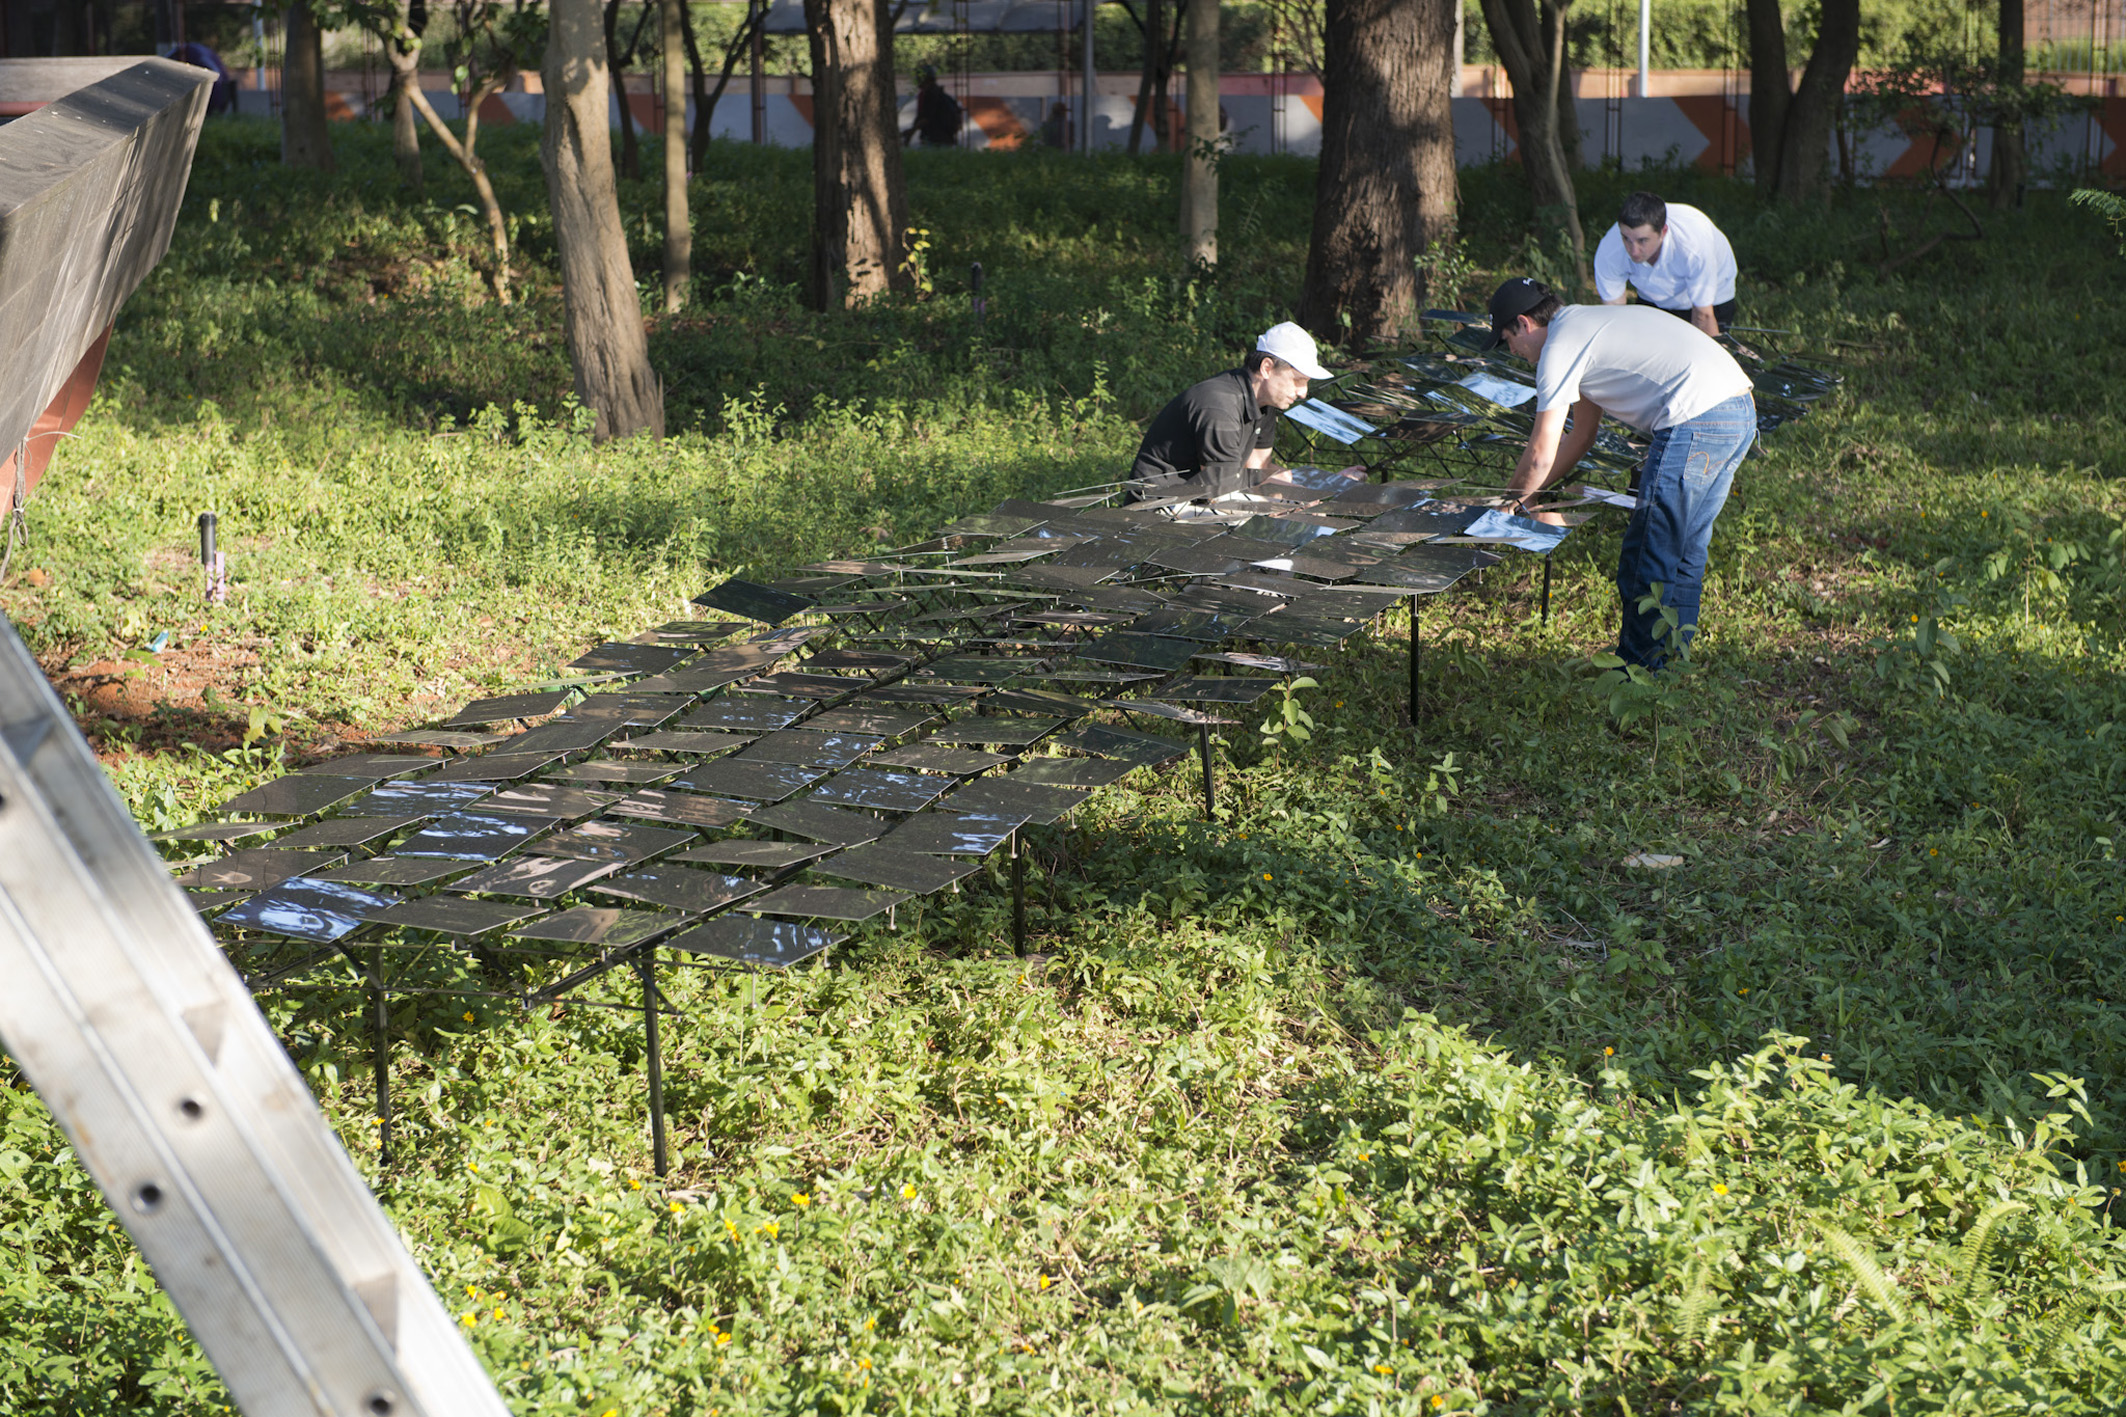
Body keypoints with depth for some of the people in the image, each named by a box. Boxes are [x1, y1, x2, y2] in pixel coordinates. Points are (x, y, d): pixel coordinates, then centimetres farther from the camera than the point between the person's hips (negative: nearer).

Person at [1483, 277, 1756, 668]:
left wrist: (1509, 500, 18)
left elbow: (1541, 455, 1)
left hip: (1696, 421, -10)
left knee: (1649, 561, -1)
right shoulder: (1586, 324, 27)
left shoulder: (1560, 346, -3)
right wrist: (1526, 493, 33)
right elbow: (1580, 436, 33)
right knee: (1685, 551, 18)